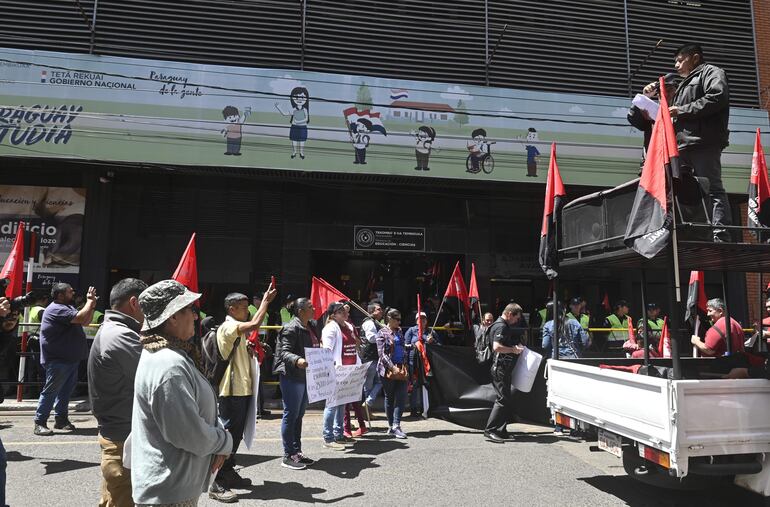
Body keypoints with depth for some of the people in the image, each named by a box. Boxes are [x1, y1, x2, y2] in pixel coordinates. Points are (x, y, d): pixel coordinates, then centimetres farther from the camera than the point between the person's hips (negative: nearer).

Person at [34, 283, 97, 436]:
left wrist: (92, 305, 4)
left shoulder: (68, 307, 16)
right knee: (50, 391, -4)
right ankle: (40, 423, 4)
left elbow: (86, 322, 16)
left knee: (66, 390, 16)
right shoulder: (56, 309, -17)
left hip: (70, 359, 10)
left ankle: (61, 419, 25)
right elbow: (80, 318, -28)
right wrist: (90, 301, -15)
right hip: (58, 360, -10)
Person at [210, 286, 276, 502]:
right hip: (231, 390, -10)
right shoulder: (227, 327, -14)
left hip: (243, 389, 10)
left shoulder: (240, 330, 17)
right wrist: (265, 300, -20)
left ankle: (228, 473, 27)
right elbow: (255, 325, -31)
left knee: (237, 434, 16)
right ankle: (217, 483, 1)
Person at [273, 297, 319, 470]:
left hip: (305, 376, 9)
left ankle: (297, 452, 24)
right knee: (291, 415, -2)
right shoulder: (291, 328, -15)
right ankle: (288, 456, 7)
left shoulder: (309, 328, 14)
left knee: (299, 415, 15)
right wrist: (297, 360, -38)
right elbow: (285, 352, -22)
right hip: (292, 377, -9)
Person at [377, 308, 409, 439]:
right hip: (388, 369, -5)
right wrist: (392, 367, -18)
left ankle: (396, 426, -2)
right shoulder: (382, 333, -5)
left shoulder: (399, 331, 13)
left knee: (402, 397, -5)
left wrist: (404, 366, 11)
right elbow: (381, 353, -12)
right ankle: (391, 426, 17)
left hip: (401, 368, 5)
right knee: (389, 398, 6)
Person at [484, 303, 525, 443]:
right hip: (500, 367, -11)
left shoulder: (505, 326, 20)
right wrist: (514, 350, -18)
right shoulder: (500, 326, -14)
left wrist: (517, 347, 15)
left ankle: (501, 431, 18)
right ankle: (490, 430, -7)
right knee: (503, 399, -10)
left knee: (507, 400, 12)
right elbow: (496, 347, -27)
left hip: (504, 369, 11)